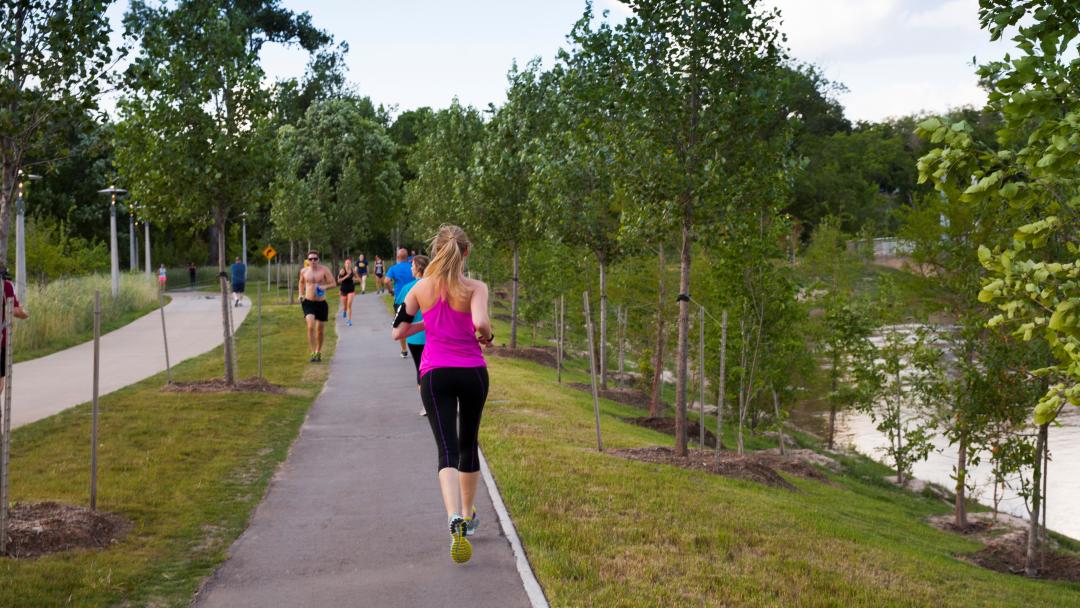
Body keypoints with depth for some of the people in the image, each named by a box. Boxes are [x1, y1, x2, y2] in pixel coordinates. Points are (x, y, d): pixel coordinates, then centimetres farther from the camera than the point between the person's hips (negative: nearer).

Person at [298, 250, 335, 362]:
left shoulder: (324, 270, -6)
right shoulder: (304, 271, 3)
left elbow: (333, 283, -9)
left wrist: (324, 287, -28)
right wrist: (301, 294, 9)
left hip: (321, 303, 0)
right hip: (308, 303, 0)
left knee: (320, 329, 11)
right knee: (311, 326, -20)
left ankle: (318, 352, 32)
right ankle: (313, 353, -18)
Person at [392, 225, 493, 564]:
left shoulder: (421, 289, 1)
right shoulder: (475, 288, -7)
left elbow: (398, 332, 4)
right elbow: (481, 323, -24)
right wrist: (487, 337, -3)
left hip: (434, 374, 0)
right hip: (472, 372, 0)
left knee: (447, 449, -8)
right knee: (469, 444, 19)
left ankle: (455, 519, -31)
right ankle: (468, 515, 34)